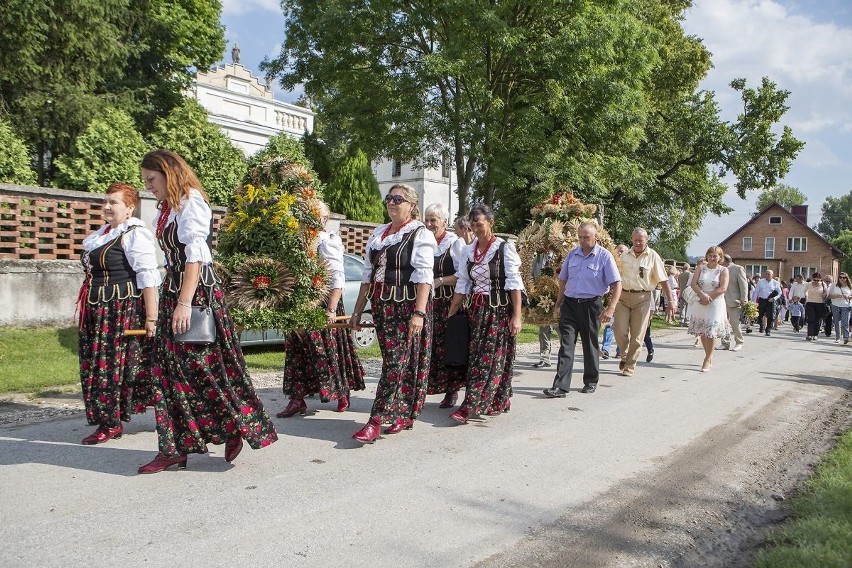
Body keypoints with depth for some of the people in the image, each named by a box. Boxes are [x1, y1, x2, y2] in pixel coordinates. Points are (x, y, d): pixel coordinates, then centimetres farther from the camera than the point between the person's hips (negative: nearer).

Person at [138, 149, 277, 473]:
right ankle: (175, 448, 12)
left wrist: (184, 303, -26)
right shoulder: (167, 208, 17)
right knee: (169, 371, 6)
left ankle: (235, 429, 15)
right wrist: (170, 299, 14)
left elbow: (195, 254, -19)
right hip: (172, 291, 9)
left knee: (208, 366, -2)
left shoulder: (190, 202, -10)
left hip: (199, 292, -9)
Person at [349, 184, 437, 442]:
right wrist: (358, 310, 14)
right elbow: (368, 274, 17)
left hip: (408, 307, -7)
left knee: (396, 362, -7)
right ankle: (402, 415, 21)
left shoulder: (420, 235, -5)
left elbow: (424, 276, -14)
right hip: (382, 305, 7)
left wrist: (419, 313, -24)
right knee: (392, 360, 10)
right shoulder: (378, 234, 15)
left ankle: (376, 420, -8)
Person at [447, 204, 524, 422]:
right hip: (476, 310, 6)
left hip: (499, 310, -6)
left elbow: (514, 283, -10)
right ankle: (497, 403, 17)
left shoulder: (504, 248, -6)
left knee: (491, 357, -8)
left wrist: (516, 316, -15)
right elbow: (462, 285, 13)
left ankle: (470, 408, -13)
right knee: (476, 355, 4)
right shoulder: (468, 251, 10)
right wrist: (450, 315, 11)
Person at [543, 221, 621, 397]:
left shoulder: (604, 256, -5)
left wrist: (611, 309, -17)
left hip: (590, 305, -3)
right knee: (566, 344, -5)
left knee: (590, 345, 10)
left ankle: (591, 382, 27)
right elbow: (563, 280, 17)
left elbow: (617, 284, -8)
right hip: (569, 304, 3)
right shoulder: (572, 254, 9)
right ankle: (560, 386, -9)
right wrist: (558, 304, 14)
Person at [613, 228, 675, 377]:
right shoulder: (625, 256, 6)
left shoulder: (653, 257, -3)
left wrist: (670, 301, -7)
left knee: (637, 335, 1)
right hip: (623, 296, 2)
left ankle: (630, 366, 13)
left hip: (642, 298, -2)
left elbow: (663, 280, -3)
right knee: (620, 330, -2)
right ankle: (624, 356, 25)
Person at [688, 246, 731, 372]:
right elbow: (693, 284, -3)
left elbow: (723, 288, -10)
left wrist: (708, 298, -14)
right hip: (700, 303, 3)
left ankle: (707, 360, 2)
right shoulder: (701, 269, 7)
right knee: (702, 331, 8)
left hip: (715, 304, -3)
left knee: (711, 331, -8)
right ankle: (709, 356, 25)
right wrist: (703, 295, -18)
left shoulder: (723, 270, 0)